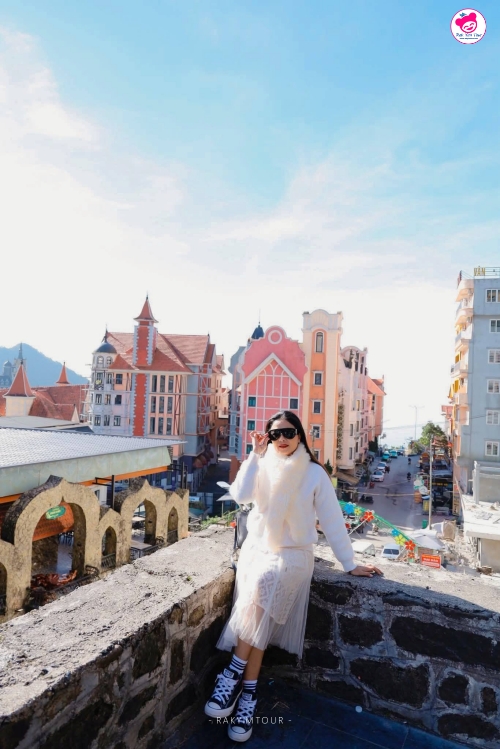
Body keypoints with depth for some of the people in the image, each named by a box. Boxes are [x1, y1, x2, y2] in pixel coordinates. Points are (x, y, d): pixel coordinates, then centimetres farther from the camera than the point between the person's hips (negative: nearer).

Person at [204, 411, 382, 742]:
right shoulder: (263, 467, 2)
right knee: (257, 598, -25)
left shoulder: (314, 473, -4)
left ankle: (235, 672, -16)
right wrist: (256, 455, -18)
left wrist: (349, 563, -1)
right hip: (257, 546, 2)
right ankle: (248, 691, -13)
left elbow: (332, 520, -1)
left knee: (261, 586, -30)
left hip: (293, 553, -2)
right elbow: (240, 495, -16)